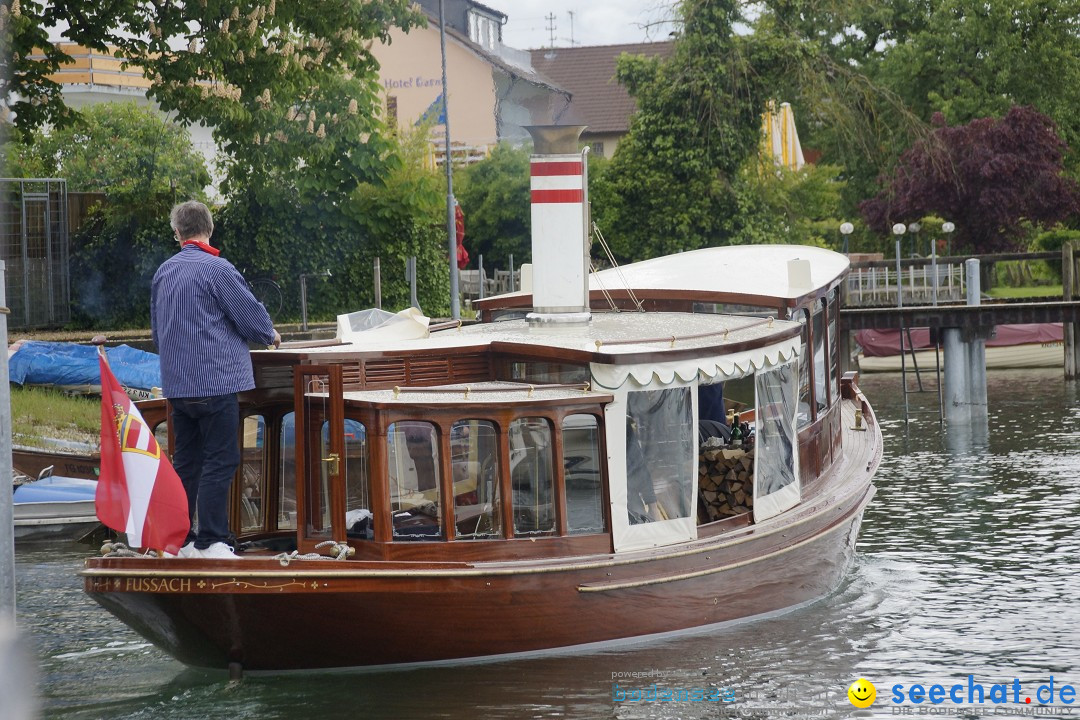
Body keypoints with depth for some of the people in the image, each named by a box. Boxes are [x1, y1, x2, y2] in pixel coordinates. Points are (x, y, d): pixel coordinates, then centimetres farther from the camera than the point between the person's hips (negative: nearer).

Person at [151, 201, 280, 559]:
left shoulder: (164, 272, 11)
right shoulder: (216, 269, -12)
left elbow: (157, 328, 22)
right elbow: (250, 314, -8)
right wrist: (270, 335, 13)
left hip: (177, 382, 7)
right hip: (215, 379, -7)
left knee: (185, 461, 13)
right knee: (220, 461, -5)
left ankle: (179, 539, 14)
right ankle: (210, 541, -9)